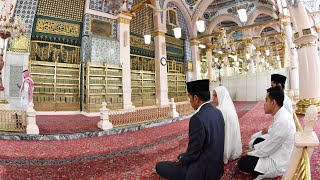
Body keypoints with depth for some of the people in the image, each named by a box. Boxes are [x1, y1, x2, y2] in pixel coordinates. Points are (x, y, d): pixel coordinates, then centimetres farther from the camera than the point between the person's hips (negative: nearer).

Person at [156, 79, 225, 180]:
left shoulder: (198, 118, -29)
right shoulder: (217, 112, -1)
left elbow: (193, 153, -22)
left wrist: (180, 161, -1)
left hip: (202, 171, -8)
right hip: (215, 166, 9)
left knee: (159, 166, 5)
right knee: (181, 156, 30)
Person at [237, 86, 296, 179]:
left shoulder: (282, 121, -31)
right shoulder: (282, 115, -2)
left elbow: (267, 150, -22)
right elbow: (272, 139, 9)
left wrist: (249, 153, -7)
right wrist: (253, 148, 6)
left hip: (279, 164, -9)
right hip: (279, 154, 10)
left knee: (242, 162, -9)